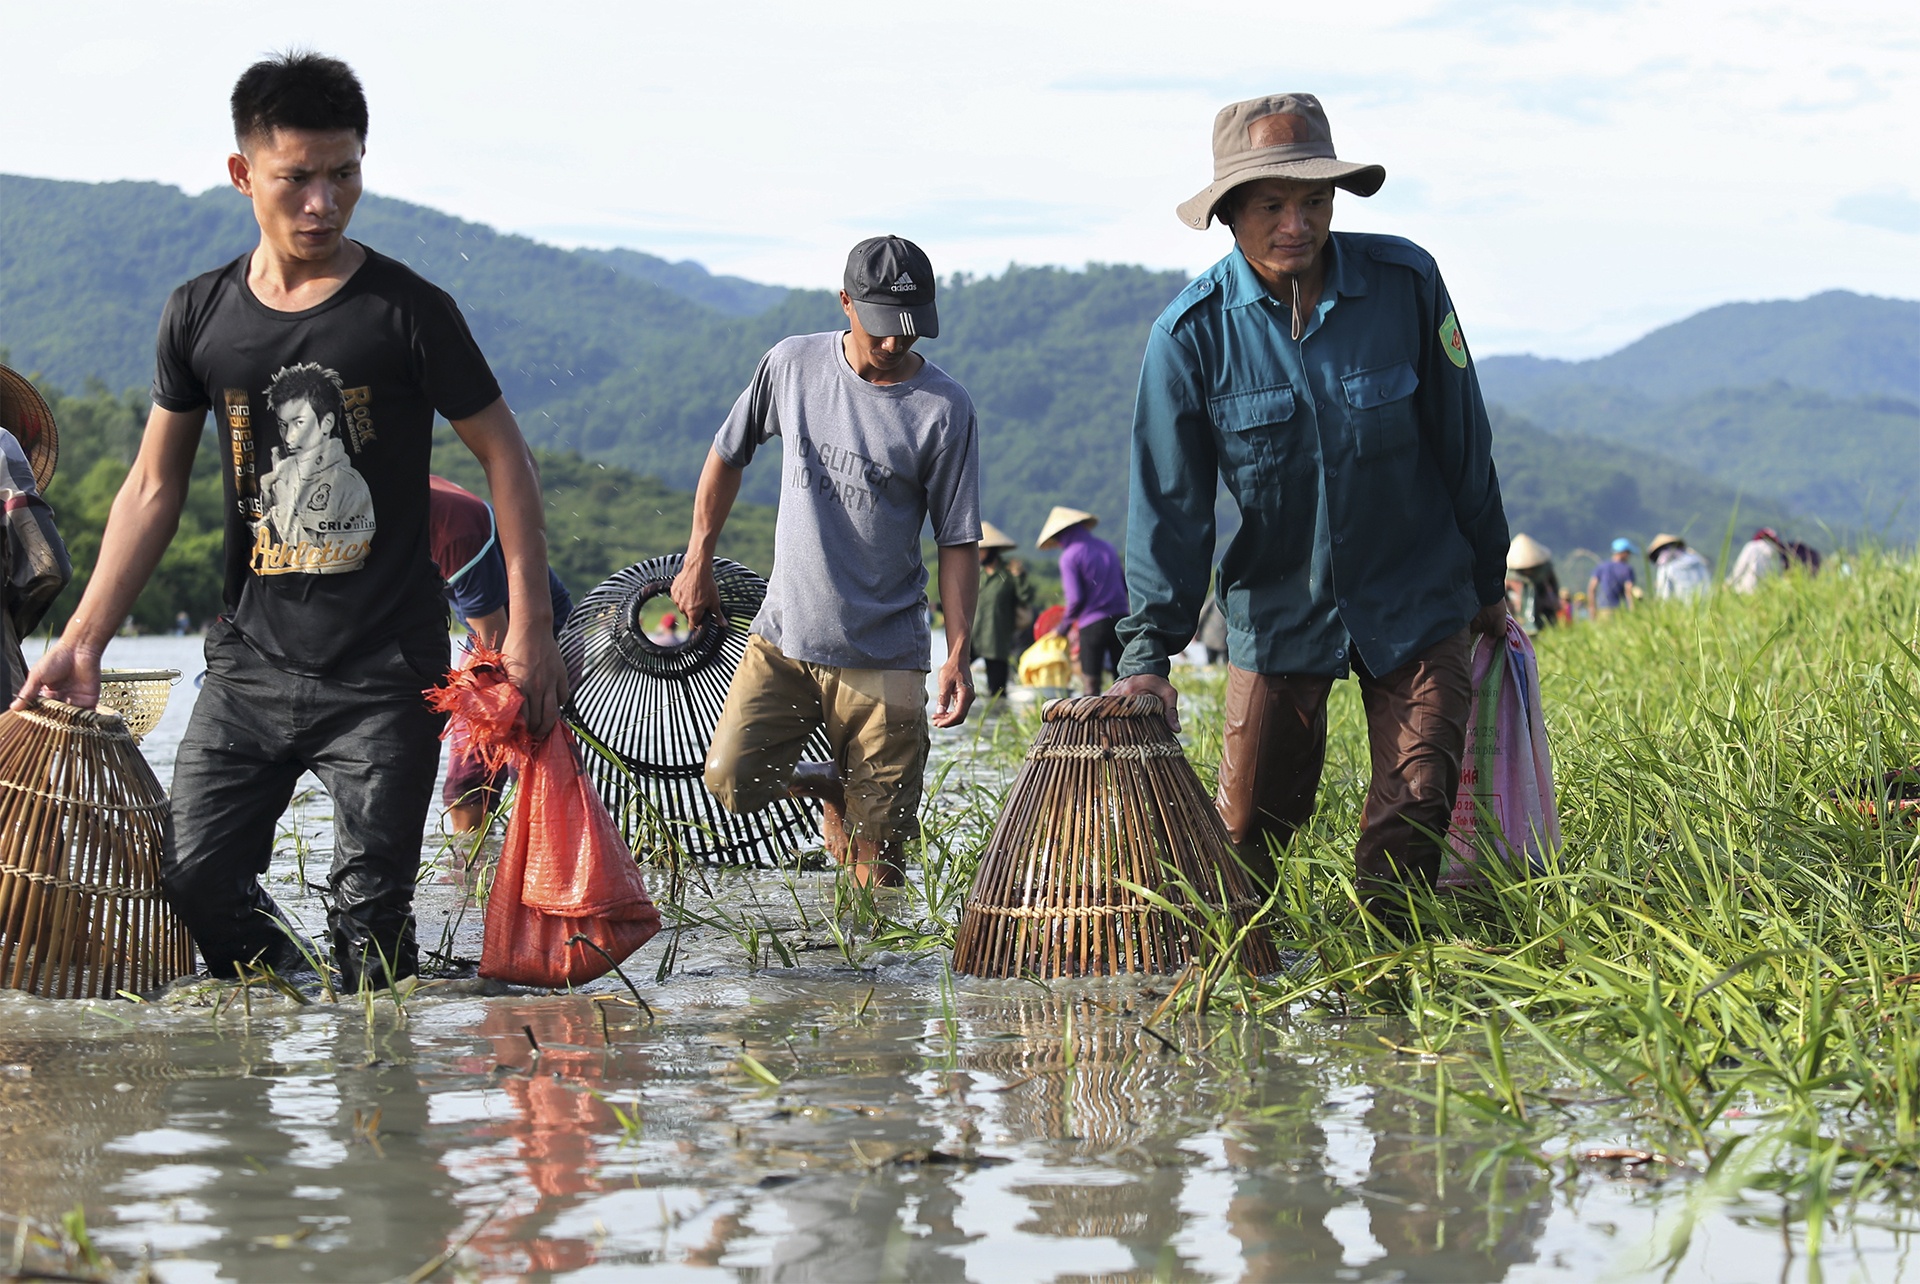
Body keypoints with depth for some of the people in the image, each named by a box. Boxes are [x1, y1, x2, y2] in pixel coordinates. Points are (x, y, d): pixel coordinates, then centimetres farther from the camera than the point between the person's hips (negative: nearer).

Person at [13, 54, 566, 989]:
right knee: (197, 884, -1)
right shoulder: (201, 315, 6)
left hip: (384, 674, -4)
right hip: (251, 661, 4)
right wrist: (83, 641, 7)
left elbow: (503, 456, 1)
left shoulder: (407, 312, -5)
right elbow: (154, 489, 12)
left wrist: (529, 625, -6)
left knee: (369, 909, -5)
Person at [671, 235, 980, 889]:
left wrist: (959, 651, -13)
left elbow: (958, 541, -3)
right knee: (732, 782, -15)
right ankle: (830, 786, 13)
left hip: (883, 656, -2)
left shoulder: (944, 410, -6)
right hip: (782, 636, 2)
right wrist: (698, 562, 17)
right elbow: (727, 455, 16)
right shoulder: (793, 364, 1)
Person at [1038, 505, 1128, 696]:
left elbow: (1076, 598, -11)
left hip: (1092, 625, -6)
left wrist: (1063, 627, 2)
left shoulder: (1070, 556, -7)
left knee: (1091, 683, 0)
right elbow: (1125, 585, 15)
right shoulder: (1106, 547, 13)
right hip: (1119, 619, 6)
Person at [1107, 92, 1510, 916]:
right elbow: (1167, 502, -9)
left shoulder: (1405, 283, -11)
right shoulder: (1192, 332, -12)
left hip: (1416, 602, 0)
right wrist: (1148, 652, -18)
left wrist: (1488, 585, 9)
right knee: (1248, 826, 1)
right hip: (1278, 608, 0)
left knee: (1415, 812, -6)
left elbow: (1462, 444, 1)